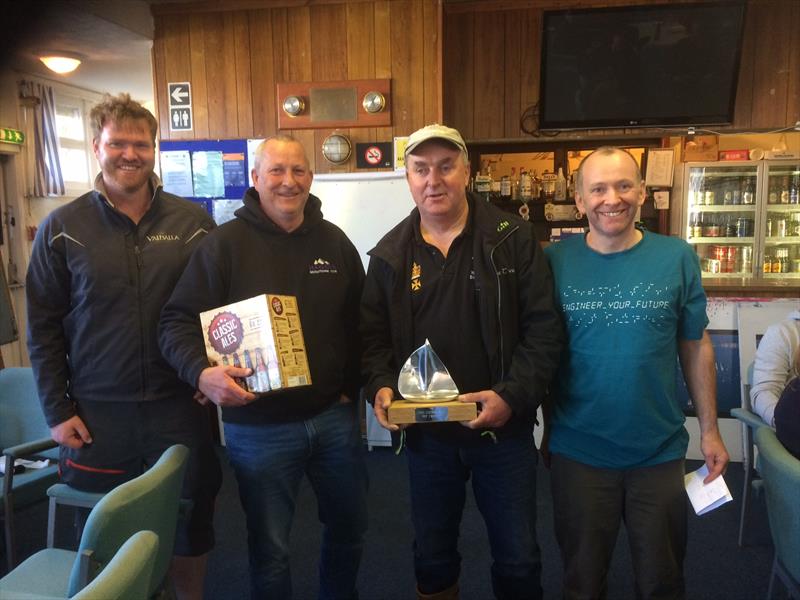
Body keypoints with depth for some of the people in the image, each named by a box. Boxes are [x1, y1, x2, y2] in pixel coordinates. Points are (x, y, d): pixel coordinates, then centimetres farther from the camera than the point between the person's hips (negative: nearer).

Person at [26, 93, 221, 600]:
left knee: (191, 522, 14)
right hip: (98, 411, 0)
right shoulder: (63, 228, -1)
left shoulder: (193, 221, 0)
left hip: (179, 405, 1)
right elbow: (43, 326, 1)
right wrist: (58, 410, -2)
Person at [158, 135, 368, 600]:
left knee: (350, 526, 22)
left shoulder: (336, 242, 5)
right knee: (270, 547, 13)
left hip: (335, 416, 5)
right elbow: (178, 321, -10)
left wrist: (352, 389, 6)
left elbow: (359, 322, 12)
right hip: (259, 426, -4)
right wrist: (202, 372, -28)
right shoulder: (225, 243, -9)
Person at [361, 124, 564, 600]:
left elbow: (544, 328, -9)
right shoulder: (390, 255, 3)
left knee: (518, 559, 15)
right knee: (432, 556, 21)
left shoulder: (514, 240, -7)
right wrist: (381, 387, -12)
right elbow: (374, 337, 6)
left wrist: (512, 396, -20)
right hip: (426, 434, 3)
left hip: (505, 430, -2)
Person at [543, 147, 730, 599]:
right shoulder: (554, 262, -8)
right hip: (577, 453, 0)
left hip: (660, 452, 1)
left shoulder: (677, 258, -5)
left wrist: (710, 430, 3)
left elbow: (696, 348, 3)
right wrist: (547, 431, 0)